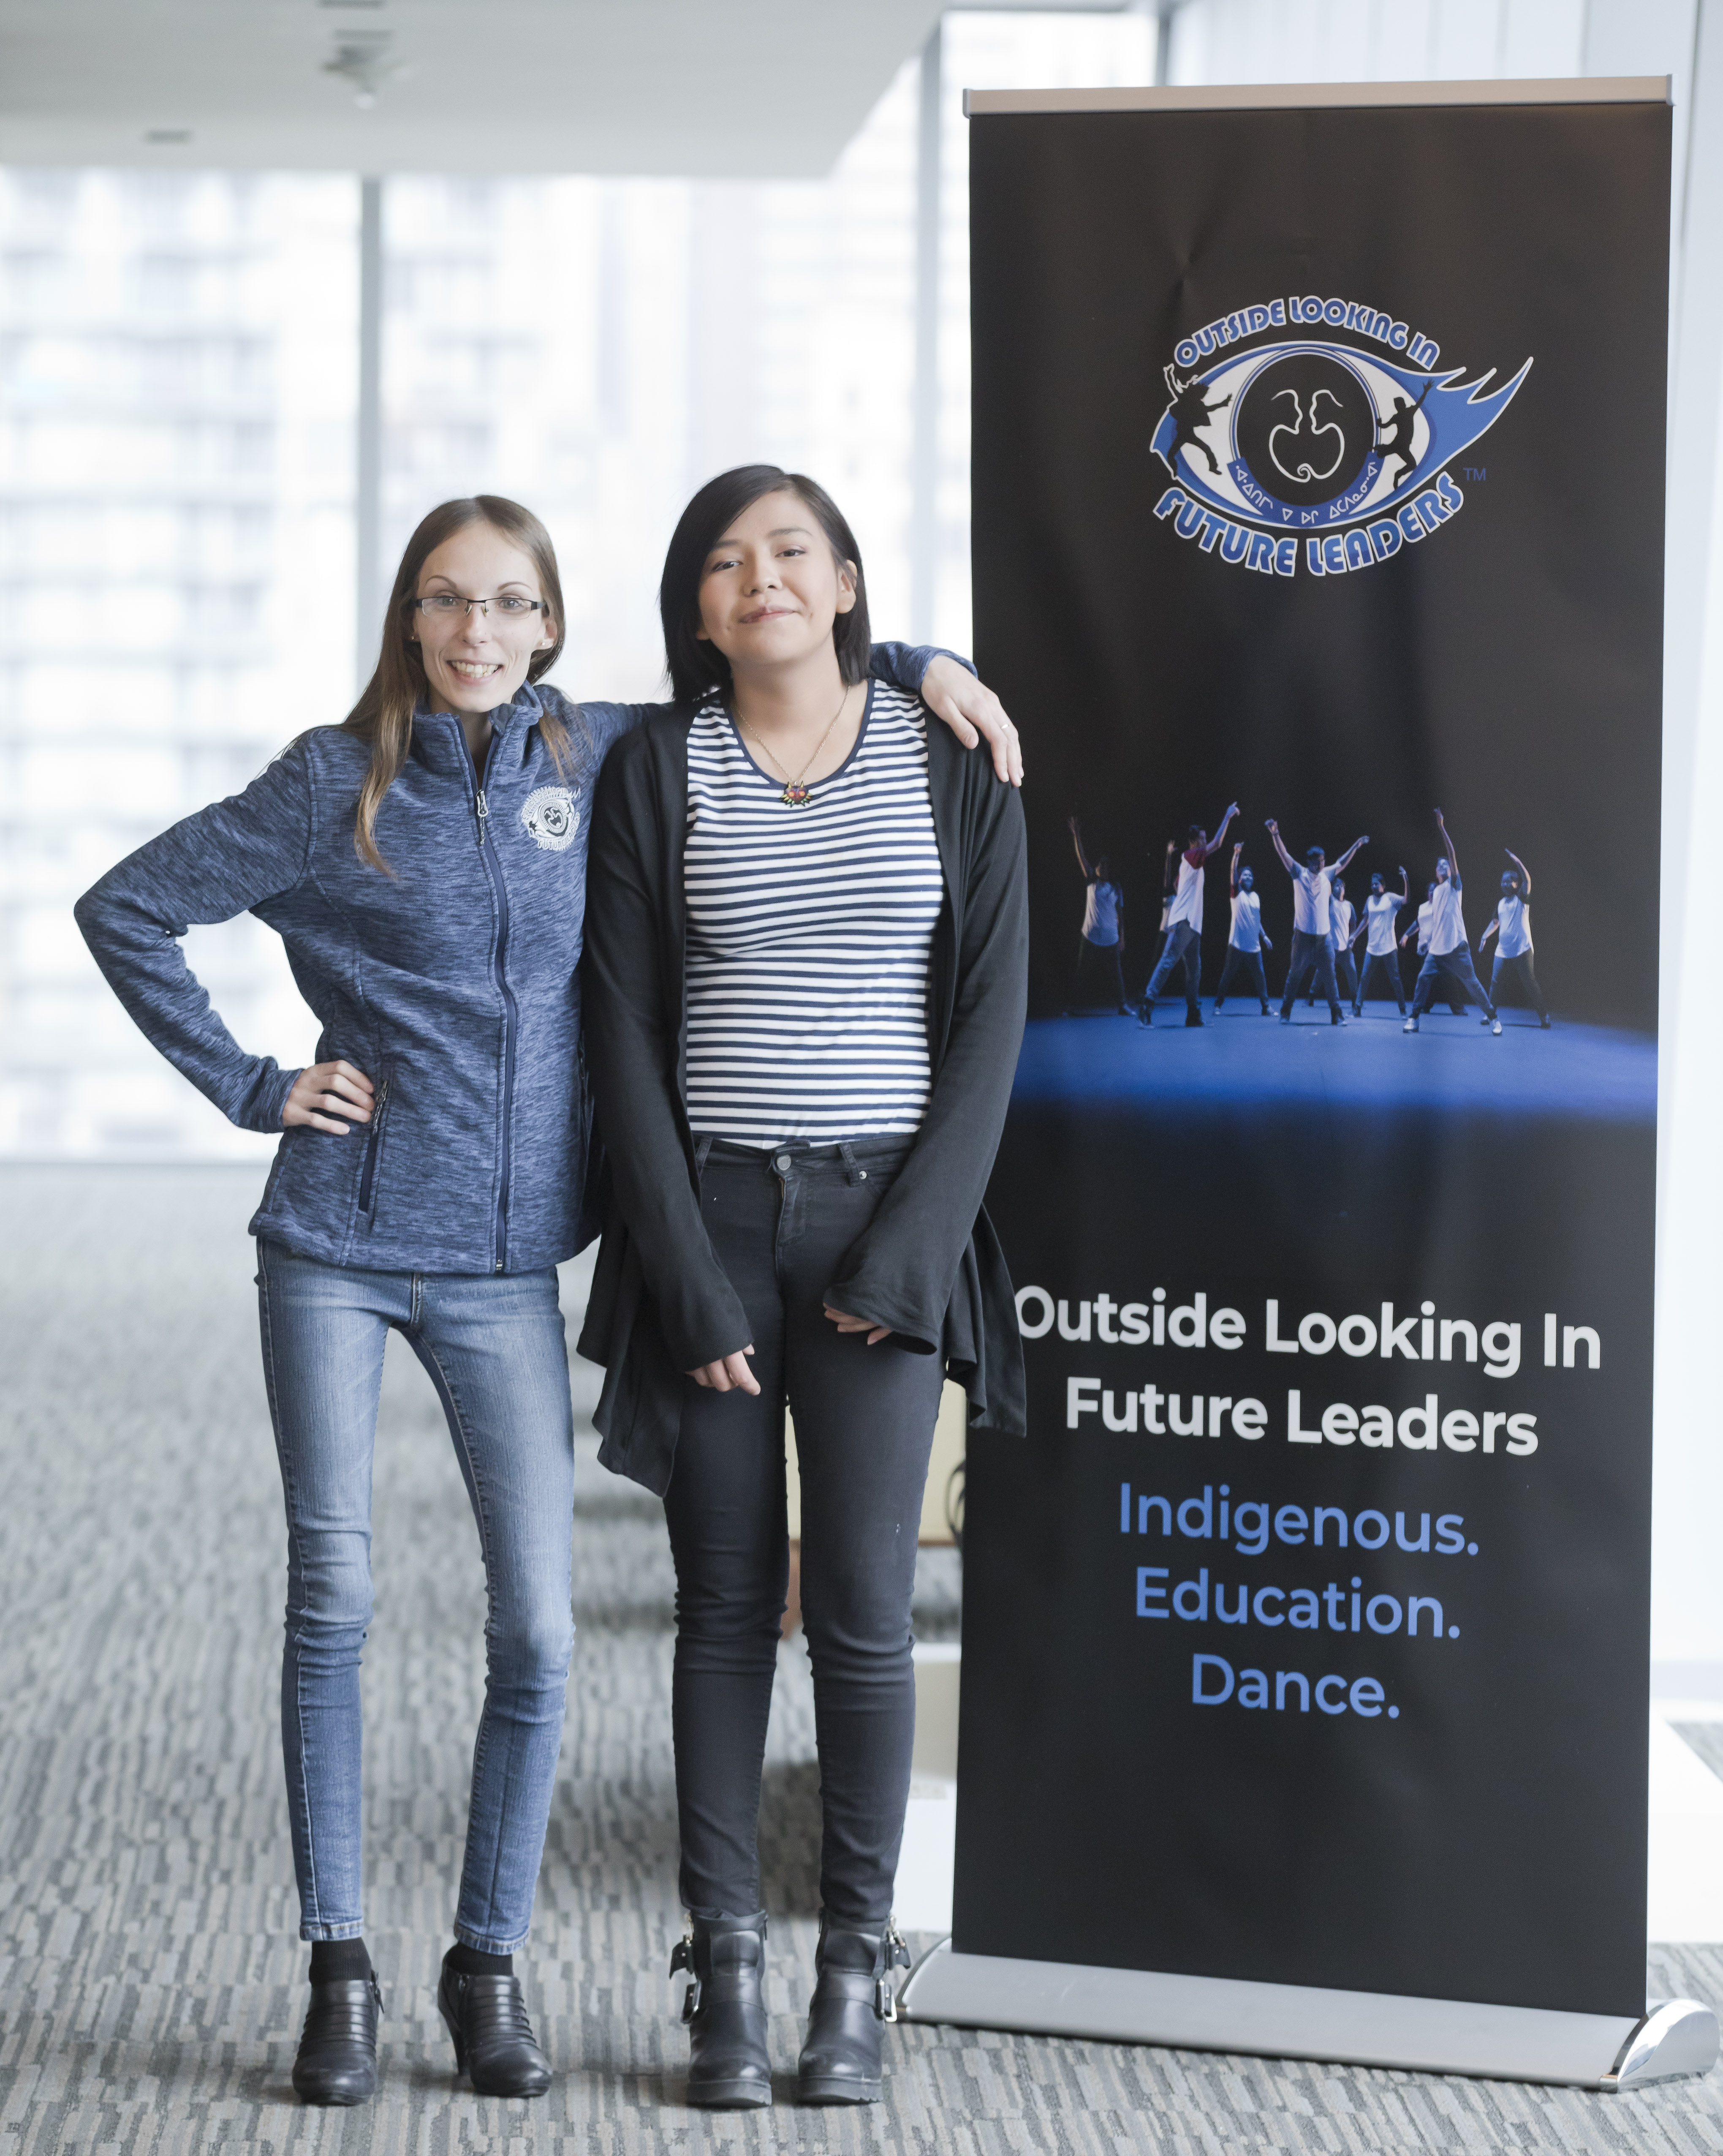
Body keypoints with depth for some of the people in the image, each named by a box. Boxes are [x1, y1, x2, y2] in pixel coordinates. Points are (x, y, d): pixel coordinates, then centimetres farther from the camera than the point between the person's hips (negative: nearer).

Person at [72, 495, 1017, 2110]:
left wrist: (906, 665, 8)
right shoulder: (338, 785, -2)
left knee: (538, 1626, -2)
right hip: (338, 1247, -2)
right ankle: (338, 1968, 9)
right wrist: (249, 1087, -1)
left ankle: (489, 1964, 13)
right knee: (333, 1599, -1)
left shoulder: (595, 759, 5)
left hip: (506, 1262, 2)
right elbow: (125, 910, 4)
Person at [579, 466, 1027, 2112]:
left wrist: (910, 1244, -9)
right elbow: (625, 1031, 0)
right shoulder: (655, 773, 3)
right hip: (707, 1220, 1)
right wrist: (687, 1280, -8)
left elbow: (989, 1020, 1)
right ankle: (726, 1970, 10)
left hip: (883, 1224, 0)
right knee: (726, 1601, 3)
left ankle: (857, 1971, 7)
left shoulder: (950, 765, 4)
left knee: (860, 1606, -4)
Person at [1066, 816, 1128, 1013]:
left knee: (1114, 974, 1)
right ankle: (1076, 1006, 5)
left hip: (1111, 939, 0)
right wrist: (1076, 834, -10)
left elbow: (1120, 914, 10)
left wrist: (1122, 938, 5)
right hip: (1090, 938, 0)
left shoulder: (1115, 888, 8)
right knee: (1083, 974, 0)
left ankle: (1121, 1005, 9)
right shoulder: (1092, 883, 6)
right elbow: (1082, 858, -2)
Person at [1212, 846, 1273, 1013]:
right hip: (1237, 944, -4)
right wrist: (1236, 854, -26)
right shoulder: (1237, 893, 0)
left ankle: (1265, 1007, 6)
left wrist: (1264, 936, 16)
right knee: (1227, 976, 0)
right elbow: (1234, 872, -14)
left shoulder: (1255, 897, 14)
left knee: (1260, 976, 1)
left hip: (1254, 946, 4)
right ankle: (1218, 1004, 8)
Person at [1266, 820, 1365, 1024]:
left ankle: (1336, 1015, 7)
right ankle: (1286, 1013, 10)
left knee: (1329, 976, 3)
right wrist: (1276, 835, -21)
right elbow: (1284, 855, -9)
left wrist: (1356, 846, 31)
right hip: (1303, 936, -3)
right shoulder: (1300, 874, -1)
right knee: (1295, 975, 2)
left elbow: (1342, 863, 27)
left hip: (1323, 936, 3)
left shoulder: (1326, 875, 10)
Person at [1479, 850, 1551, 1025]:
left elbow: (1527, 879, -17)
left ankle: (1544, 1016, 4)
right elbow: (1496, 923, 25)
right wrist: (1484, 937, 12)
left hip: (1522, 950, -6)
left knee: (1529, 984, -5)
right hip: (1502, 950, 6)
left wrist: (1515, 859, -16)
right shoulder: (1501, 903, 15)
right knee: (1495, 982, 2)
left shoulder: (1522, 898, -2)